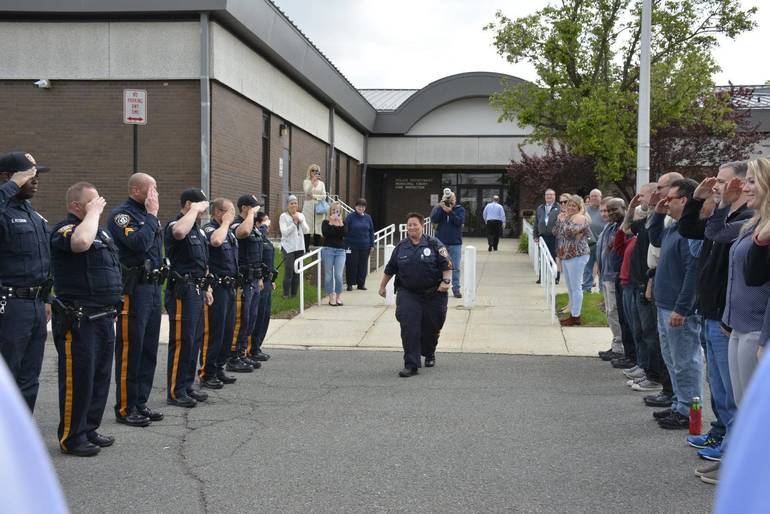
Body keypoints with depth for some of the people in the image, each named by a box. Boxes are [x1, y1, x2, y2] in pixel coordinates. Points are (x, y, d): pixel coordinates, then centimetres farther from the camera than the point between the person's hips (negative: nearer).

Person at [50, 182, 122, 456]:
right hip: (78, 319, -9)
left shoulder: (100, 230, 17)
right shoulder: (65, 229, -11)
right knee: (77, 379, -3)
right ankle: (71, 437, 7)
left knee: (100, 376, 14)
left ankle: (89, 429, 24)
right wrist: (93, 213, -20)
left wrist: (112, 308, 21)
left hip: (104, 317, 9)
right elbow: (81, 242, -36)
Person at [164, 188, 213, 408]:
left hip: (197, 289, 9)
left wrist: (206, 287, 22)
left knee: (195, 340, 13)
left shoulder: (198, 230, 18)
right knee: (181, 341, -6)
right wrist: (195, 210, -26)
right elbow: (179, 232, -39)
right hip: (182, 291, -9)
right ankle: (174, 392, 1)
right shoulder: (173, 225, -12)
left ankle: (187, 386, 22)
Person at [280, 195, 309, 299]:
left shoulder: (301, 215, 10)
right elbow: (284, 232, -13)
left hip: (300, 247, 5)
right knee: (289, 272, -9)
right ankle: (286, 294, -2)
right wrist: (294, 222, -16)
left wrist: (300, 221, -10)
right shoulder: (283, 216, -4)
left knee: (297, 272, 7)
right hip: (288, 247, -5)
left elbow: (306, 230, 4)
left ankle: (294, 294, 15)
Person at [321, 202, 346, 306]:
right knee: (328, 275, 0)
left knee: (338, 275, -7)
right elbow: (325, 233, -12)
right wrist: (331, 222, -9)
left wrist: (339, 222, -9)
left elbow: (344, 234, -7)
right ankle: (331, 297, 9)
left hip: (340, 251, 1)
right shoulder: (326, 222, 6)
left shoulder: (343, 223, 12)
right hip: (328, 250, -1)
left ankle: (338, 296, 8)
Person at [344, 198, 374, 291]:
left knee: (363, 265, 7)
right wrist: (346, 245, -11)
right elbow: (345, 231, -5)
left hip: (365, 246, 3)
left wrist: (372, 245, 8)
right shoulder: (350, 217, -3)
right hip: (352, 246, -3)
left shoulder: (368, 218, 8)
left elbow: (371, 232, 12)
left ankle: (361, 283, 17)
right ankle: (350, 284, 10)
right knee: (351, 265, 0)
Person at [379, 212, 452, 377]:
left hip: (433, 294, -1)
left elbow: (447, 265, -5)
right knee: (409, 328, -12)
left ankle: (429, 354, 40)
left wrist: (446, 281, -19)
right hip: (407, 294, 1)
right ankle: (411, 365, -10)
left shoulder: (434, 244, -1)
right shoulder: (401, 247, 7)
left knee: (431, 327, 10)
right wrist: (382, 286, 22)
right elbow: (389, 269, 17)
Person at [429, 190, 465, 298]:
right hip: (440, 242, 1)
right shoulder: (439, 208, 5)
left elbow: (460, 221, -14)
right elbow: (433, 220, -10)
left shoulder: (460, 209, 2)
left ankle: (456, 288, 10)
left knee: (455, 268, 3)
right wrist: (440, 208, -18)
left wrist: (449, 211, -21)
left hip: (455, 243, -1)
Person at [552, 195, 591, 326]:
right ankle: (572, 314, 20)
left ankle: (576, 317, -2)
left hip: (577, 256, -9)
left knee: (576, 287, -5)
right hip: (566, 255, 9)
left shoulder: (581, 218, -10)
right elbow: (556, 233, 14)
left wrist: (563, 220, -10)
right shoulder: (567, 217, 16)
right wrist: (559, 220, 3)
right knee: (570, 287, 13)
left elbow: (569, 232, -24)